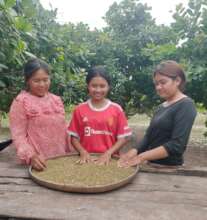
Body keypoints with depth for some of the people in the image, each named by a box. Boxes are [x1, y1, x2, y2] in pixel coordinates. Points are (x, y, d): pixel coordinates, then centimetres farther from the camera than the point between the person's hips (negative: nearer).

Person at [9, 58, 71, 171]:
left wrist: (68, 154, 11)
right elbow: (18, 135, -10)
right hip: (39, 161, -4)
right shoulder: (21, 102, -7)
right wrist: (30, 156, -23)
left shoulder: (56, 100, 7)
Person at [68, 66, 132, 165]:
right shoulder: (79, 109, 2)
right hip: (87, 159, 1)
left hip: (109, 159, 0)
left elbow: (123, 137, 1)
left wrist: (108, 153, -10)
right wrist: (83, 152, -9)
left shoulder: (116, 109, -1)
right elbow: (74, 137, 6)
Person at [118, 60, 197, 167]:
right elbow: (149, 136, 5)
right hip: (153, 165, 6)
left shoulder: (186, 105, -13)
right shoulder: (161, 107, 9)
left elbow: (176, 145, -21)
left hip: (170, 168, -6)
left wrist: (141, 157, -22)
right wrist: (135, 150, -13)